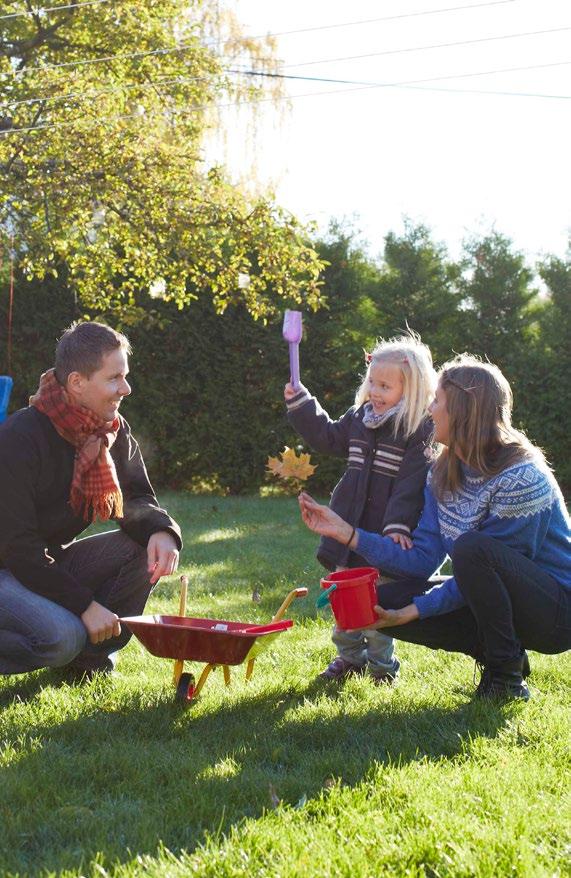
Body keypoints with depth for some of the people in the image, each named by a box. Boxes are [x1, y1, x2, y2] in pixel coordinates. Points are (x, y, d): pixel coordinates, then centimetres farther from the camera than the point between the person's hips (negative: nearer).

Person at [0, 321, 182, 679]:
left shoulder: (113, 431, -3)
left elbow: (136, 500, 1)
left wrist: (160, 530, -24)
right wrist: (84, 604, -27)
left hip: (52, 562, 8)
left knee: (150, 549, -13)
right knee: (62, 636, -33)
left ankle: (92, 655, 0)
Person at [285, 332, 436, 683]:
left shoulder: (419, 430, -12)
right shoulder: (359, 418, 8)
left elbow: (411, 482, -19)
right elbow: (328, 436, 23)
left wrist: (399, 524, -27)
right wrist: (300, 403, 17)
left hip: (385, 536, -6)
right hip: (350, 528, 6)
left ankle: (382, 664, 19)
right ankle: (351, 656, 30)